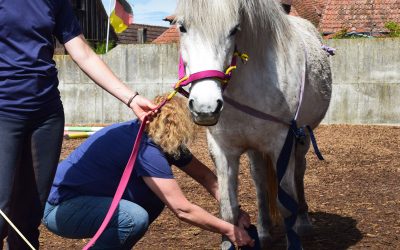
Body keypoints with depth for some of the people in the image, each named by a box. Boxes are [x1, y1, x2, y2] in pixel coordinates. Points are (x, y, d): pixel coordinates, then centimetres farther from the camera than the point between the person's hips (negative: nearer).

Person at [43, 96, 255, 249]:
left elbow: (204, 176, 8)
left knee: (157, 197, 7)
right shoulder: (146, 149, -25)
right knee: (135, 218, -31)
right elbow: (182, 209, -24)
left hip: (90, 198, 10)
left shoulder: (164, 142, 3)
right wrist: (229, 230, -16)